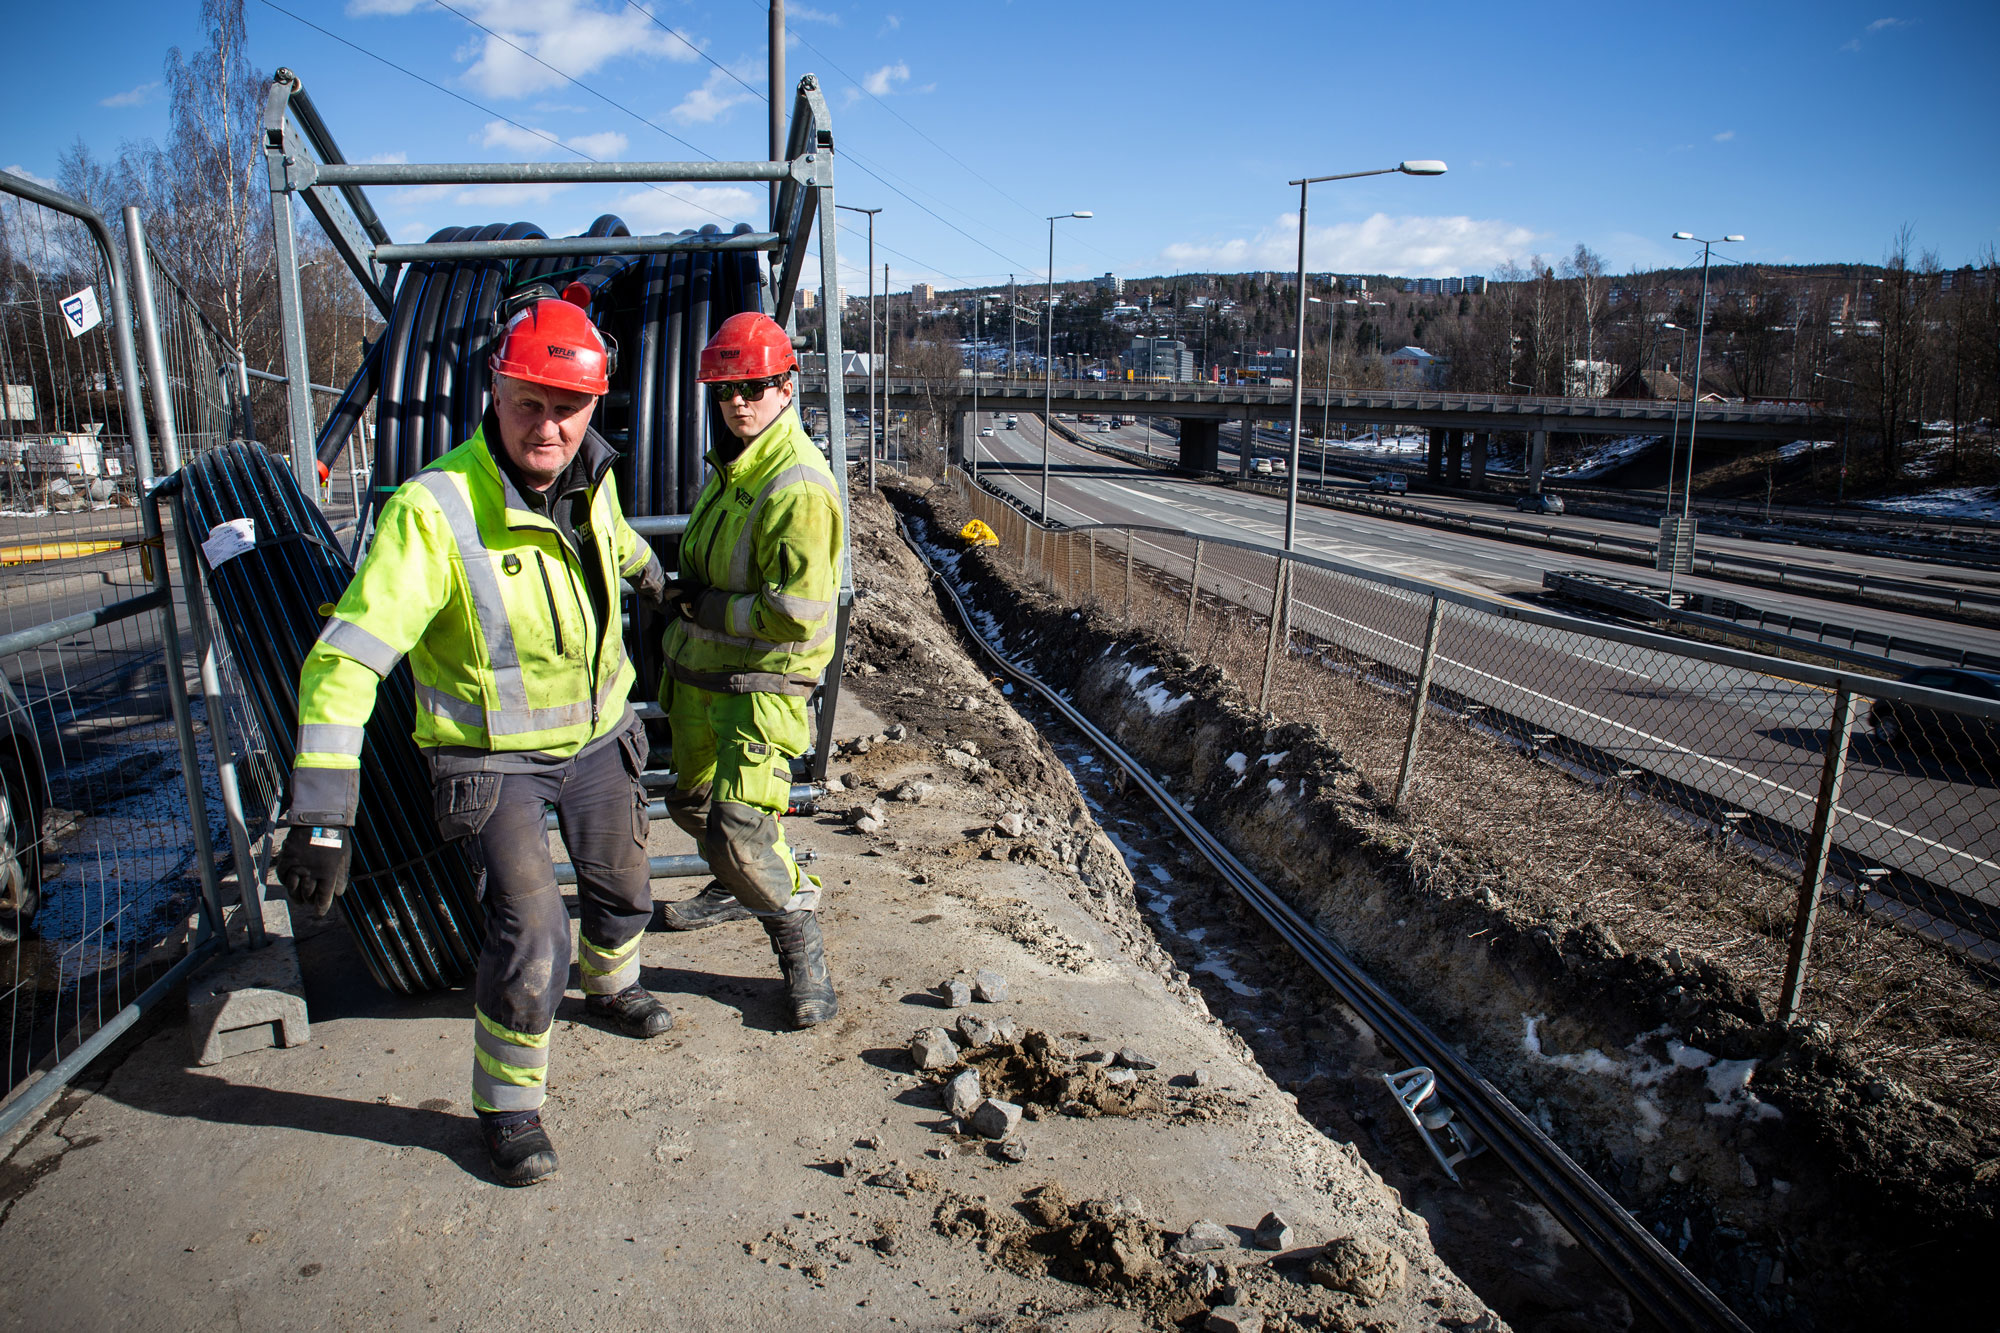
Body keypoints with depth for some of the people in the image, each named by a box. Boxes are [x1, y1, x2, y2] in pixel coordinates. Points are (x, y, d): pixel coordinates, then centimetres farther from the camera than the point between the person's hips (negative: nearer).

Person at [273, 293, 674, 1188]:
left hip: (599, 735, 6)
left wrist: (650, 575, 39)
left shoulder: (589, 477, -8)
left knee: (622, 892, 21)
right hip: (494, 757, -6)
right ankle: (506, 1104, 13)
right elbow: (347, 658, -32)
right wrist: (322, 813, -37)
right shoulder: (435, 510, -28)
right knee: (531, 929, -14)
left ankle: (609, 987, 56)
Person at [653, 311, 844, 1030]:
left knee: (739, 829, -14)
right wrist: (686, 599, 14)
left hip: (762, 681, -10)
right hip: (702, 670, 10)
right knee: (692, 795, 25)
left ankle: (800, 946, 8)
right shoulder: (732, 464, 7)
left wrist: (708, 606, -17)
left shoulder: (799, 488, -24)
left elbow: (797, 616, -28)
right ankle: (737, 890, 51)